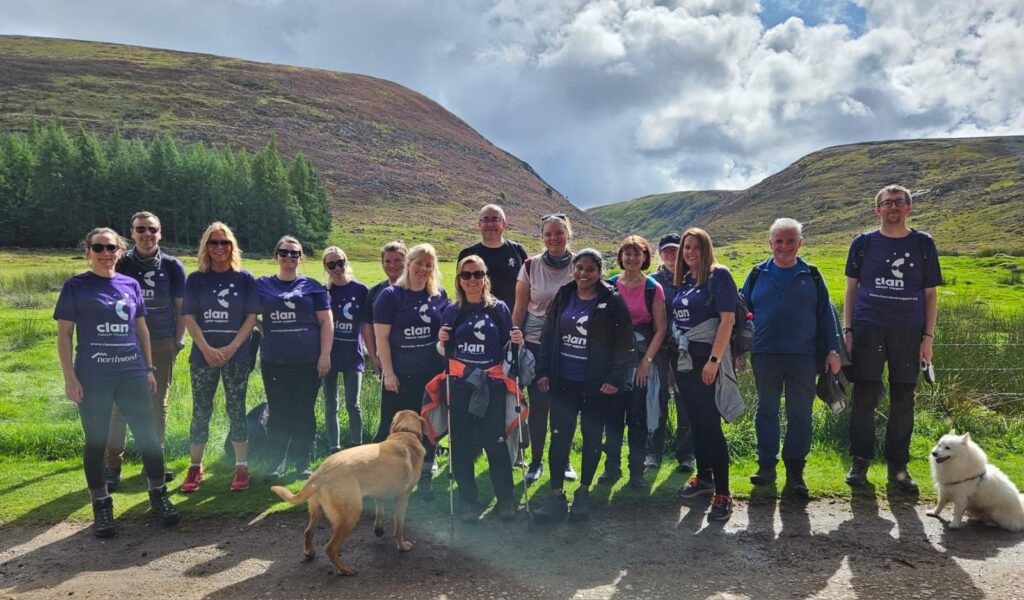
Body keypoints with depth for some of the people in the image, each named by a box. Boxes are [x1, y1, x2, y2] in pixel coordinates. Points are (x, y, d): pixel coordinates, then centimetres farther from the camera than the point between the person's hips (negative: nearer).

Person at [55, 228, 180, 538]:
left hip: (132, 375, 3)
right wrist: (70, 377, -8)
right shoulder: (74, 286, -1)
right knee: (96, 442, 6)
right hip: (93, 379, -2)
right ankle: (102, 507, 19)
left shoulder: (131, 285, 9)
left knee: (148, 436, 4)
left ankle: (159, 495, 19)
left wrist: (149, 368, 11)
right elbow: (64, 334, -2)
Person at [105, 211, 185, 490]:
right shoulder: (122, 265, 1)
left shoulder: (172, 266, 3)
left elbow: (181, 307, 6)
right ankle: (113, 466, 5)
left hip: (162, 345, 1)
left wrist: (179, 341, 1)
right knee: (120, 404, -2)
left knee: (158, 404, 9)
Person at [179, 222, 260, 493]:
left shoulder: (245, 279, 2)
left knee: (236, 409, 3)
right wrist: (207, 349, -11)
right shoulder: (196, 279, 4)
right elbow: (189, 318, 1)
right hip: (203, 355, 1)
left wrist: (232, 347, -11)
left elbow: (251, 317, 0)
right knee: (200, 411, 5)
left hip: (237, 355, -1)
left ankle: (241, 468, 10)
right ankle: (195, 468, 15)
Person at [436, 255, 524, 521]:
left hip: (492, 386, -1)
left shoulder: (499, 309, 4)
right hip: (460, 386, 1)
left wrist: (516, 341, -13)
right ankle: (467, 499, 19)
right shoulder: (452, 311, 5)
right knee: (462, 444, 5)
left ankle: (505, 498, 14)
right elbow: (444, 352, 8)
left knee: (495, 441, -2)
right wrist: (442, 341, -12)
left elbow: (506, 349, 8)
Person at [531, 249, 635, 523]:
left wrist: (616, 379, -13)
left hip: (597, 385, -3)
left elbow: (624, 343, -7)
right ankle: (556, 497, 10)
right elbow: (548, 335, 9)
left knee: (592, 438, 10)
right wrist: (543, 371, 4)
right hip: (564, 382, 3)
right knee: (559, 437, 2)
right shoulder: (563, 297, 5)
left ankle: (583, 493, 25)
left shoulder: (612, 302, -7)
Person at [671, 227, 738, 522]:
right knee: (695, 421, 15)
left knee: (710, 425, -6)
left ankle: (723, 493, 0)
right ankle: (704, 477, 29)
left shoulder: (718, 275, -8)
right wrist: (673, 359, 14)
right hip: (683, 361, 7)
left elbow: (727, 319, -15)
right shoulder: (683, 280, 12)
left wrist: (714, 360, -20)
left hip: (707, 362, -7)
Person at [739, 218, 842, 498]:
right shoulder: (758, 275, 5)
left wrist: (833, 350, 1)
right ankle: (766, 465, 20)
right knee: (766, 411, 8)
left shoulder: (811, 275, 5)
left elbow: (826, 315, 7)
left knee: (800, 414, 4)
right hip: (765, 356, 0)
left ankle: (795, 470, 15)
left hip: (803, 357, 0)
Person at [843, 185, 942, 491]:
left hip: (908, 331, 1)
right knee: (865, 397, 1)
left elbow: (930, 294, 9)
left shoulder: (923, 244, 7)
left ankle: (897, 465, 16)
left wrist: (928, 337, 1)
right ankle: (860, 462, 12)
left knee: (903, 401, 5)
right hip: (868, 328, -1)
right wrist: (847, 330, 1)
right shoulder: (863, 243, 6)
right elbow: (851, 289, 9)